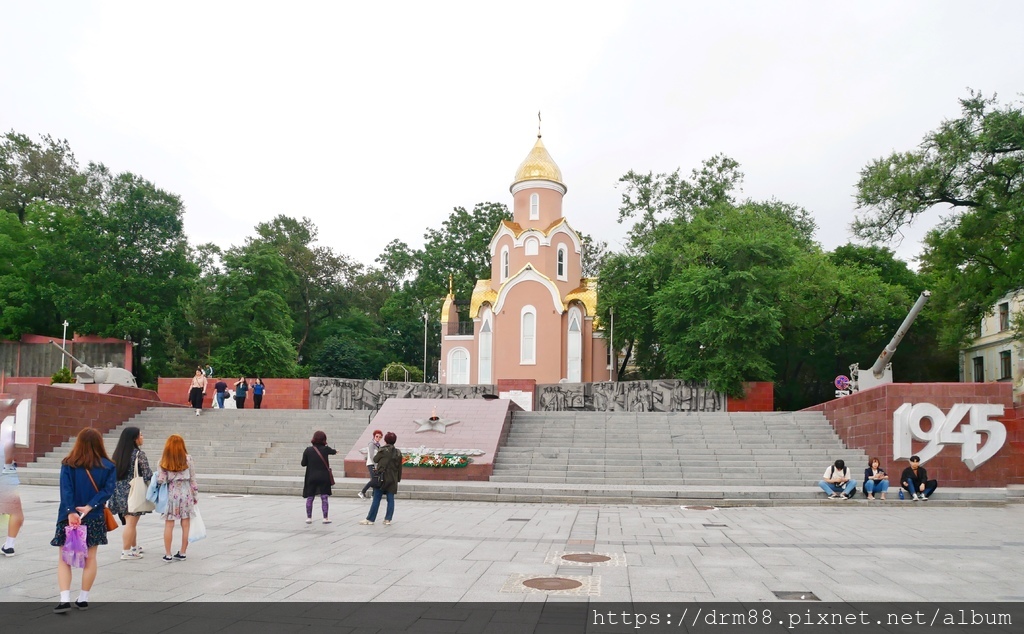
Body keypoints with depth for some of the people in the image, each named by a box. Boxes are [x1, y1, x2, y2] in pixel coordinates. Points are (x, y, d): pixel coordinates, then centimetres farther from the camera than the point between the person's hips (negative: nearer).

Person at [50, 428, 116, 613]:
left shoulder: (68, 464, -3)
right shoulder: (108, 466, -1)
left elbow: (66, 490, -13)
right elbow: (108, 489, -11)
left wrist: (70, 512, -18)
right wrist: (90, 506, -13)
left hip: (69, 517, -1)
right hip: (94, 519, 1)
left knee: (64, 558, 7)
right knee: (90, 558, 11)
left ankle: (65, 599, -4)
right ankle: (83, 599, 16)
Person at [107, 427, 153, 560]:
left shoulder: (118, 453, 7)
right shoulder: (139, 454, -13)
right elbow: (147, 475, -14)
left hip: (120, 490, 7)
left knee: (129, 521, 19)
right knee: (131, 523, 0)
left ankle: (135, 546, 32)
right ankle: (126, 552, 3)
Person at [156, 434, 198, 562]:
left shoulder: (163, 460, -4)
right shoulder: (187, 459, -4)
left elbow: (161, 480, -9)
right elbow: (192, 479, 0)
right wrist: (195, 496, 9)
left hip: (171, 494, 0)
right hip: (186, 493, 0)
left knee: (169, 525, 7)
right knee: (185, 525, 7)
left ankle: (167, 555, 9)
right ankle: (182, 553, 13)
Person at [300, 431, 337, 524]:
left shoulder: (308, 450, -4)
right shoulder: (325, 449, -3)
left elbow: (303, 463, 1)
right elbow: (333, 451, 19)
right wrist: (336, 451, 42)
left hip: (311, 477, 1)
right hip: (324, 477, -1)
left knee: (309, 498, 11)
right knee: (324, 498, 4)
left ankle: (309, 517, 13)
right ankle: (325, 518, 2)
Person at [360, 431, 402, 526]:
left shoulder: (382, 450, -8)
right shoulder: (398, 453, 4)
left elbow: (375, 459, 5)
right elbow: (399, 468, 8)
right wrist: (398, 479, 15)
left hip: (382, 478, -3)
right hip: (393, 479, 3)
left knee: (376, 499, 1)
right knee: (390, 500, 6)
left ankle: (370, 519, 6)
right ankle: (388, 520, 6)